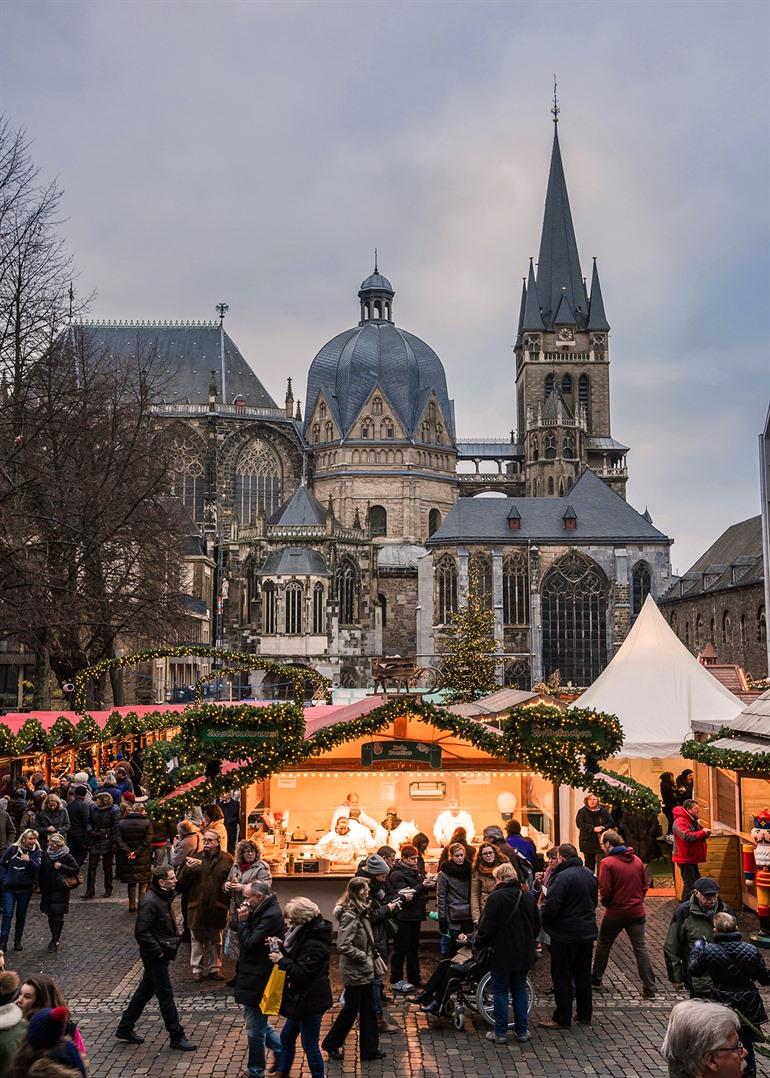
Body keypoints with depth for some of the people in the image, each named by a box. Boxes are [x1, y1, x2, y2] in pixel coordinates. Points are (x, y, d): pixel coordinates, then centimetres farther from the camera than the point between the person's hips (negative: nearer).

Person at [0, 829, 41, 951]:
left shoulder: (36, 852, -4)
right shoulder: (13, 849, -5)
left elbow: (38, 868, -18)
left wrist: (29, 860, -35)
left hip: (26, 889, 1)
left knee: (21, 915, 10)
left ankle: (17, 941, 22)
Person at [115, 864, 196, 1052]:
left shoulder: (165, 897, 7)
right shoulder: (149, 902, -24)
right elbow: (141, 933, -26)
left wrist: (174, 942, 10)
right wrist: (158, 951, -21)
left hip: (161, 954, 10)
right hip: (155, 957, -10)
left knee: (145, 991, 18)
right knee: (166, 995, 0)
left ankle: (125, 1028, 30)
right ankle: (176, 1037, 9)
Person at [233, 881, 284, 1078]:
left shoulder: (271, 915, -23)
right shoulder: (263, 911, 7)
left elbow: (250, 943, -23)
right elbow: (248, 937, 7)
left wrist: (242, 921, -14)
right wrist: (243, 919, -8)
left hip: (258, 979, -10)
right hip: (253, 977, 10)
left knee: (255, 1028, 4)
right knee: (258, 1022, 21)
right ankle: (282, 1051, 32)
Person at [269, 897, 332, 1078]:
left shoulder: (314, 944, -25)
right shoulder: (305, 935, 5)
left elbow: (302, 973, -28)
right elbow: (295, 958, 15)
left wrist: (282, 961, -22)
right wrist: (280, 948, -1)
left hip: (310, 1001, -10)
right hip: (302, 999, 10)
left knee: (310, 1046, 3)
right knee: (286, 1037, 22)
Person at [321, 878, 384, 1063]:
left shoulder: (360, 912, 6)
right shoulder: (350, 915, -23)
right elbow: (343, 946, -29)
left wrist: (370, 956, 9)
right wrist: (364, 956, -19)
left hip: (365, 971, 8)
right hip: (355, 971, -8)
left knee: (368, 1009, 12)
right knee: (351, 1009, 6)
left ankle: (370, 1049, 21)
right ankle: (331, 1044, 24)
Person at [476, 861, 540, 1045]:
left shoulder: (496, 898, -16)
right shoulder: (529, 897, 2)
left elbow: (486, 928, -16)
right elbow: (537, 926, 12)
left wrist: (479, 944, 0)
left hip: (502, 954, -5)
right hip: (524, 954, 5)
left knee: (500, 992, 5)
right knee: (520, 990, 16)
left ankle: (500, 1033, 9)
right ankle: (522, 1031, 19)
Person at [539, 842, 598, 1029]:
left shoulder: (562, 877, -23)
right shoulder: (590, 875, 5)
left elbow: (550, 907, -24)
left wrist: (541, 916, -5)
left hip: (565, 935, -8)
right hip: (587, 931, 8)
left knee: (562, 977, 3)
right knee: (583, 975, 18)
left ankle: (562, 1018, 10)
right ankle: (585, 1015, 26)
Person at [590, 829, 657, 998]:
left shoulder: (607, 862, -14)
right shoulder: (637, 860, 3)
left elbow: (605, 890, -16)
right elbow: (644, 886, 9)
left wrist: (605, 903, 3)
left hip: (615, 913, -4)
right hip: (637, 912, 4)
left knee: (603, 945, 15)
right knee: (641, 948, 7)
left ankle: (596, 979, 27)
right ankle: (650, 989, 3)